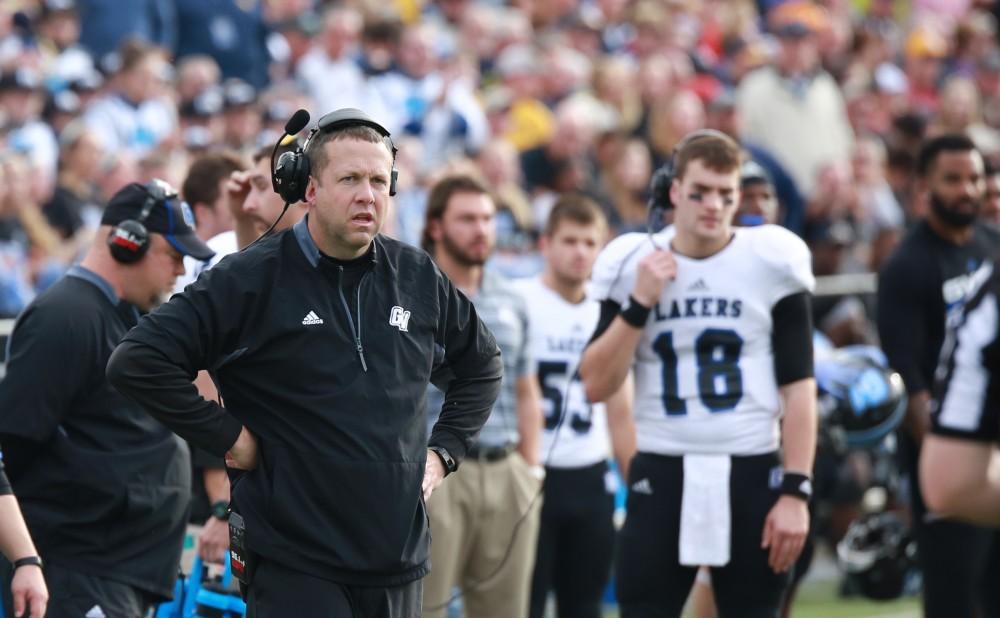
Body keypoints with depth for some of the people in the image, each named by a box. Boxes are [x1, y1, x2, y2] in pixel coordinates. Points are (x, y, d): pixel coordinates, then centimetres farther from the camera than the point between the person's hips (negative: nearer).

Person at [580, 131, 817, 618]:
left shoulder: (771, 262, -2)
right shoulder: (632, 265, 3)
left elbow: (798, 387, -2)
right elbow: (597, 385, 1)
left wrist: (795, 491, -8)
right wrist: (638, 304, -9)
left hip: (750, 475, -1)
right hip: (663, 474, 1)